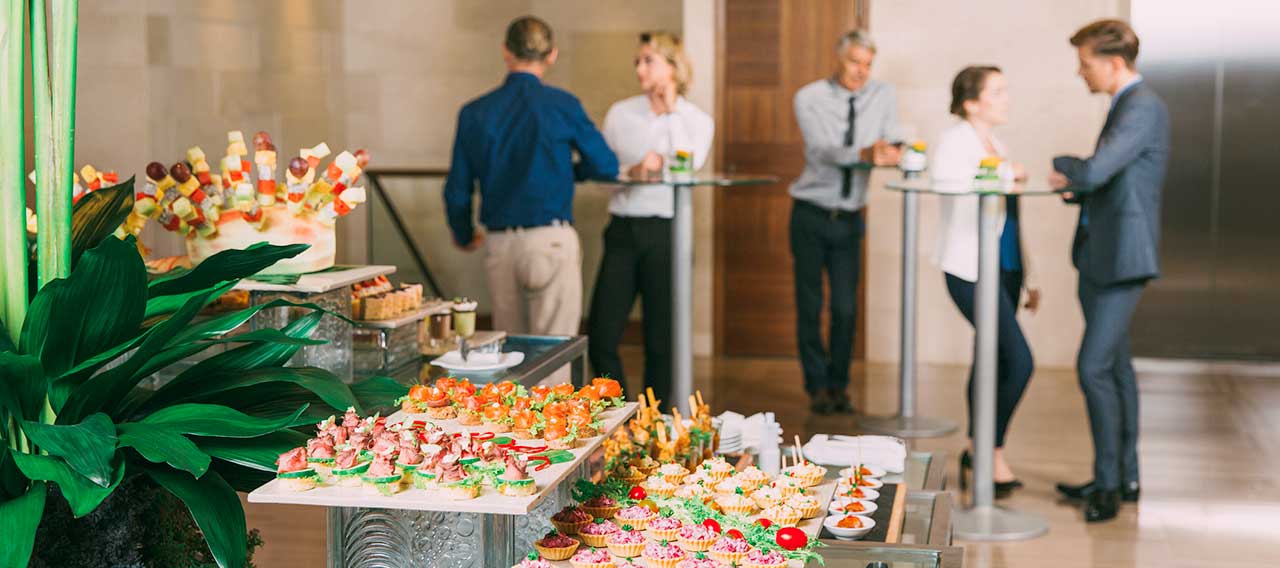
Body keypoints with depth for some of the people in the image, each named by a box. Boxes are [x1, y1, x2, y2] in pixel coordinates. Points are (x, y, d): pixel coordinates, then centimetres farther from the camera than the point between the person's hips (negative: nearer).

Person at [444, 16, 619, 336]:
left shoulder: (474, 113, 5)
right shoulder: (562, 106, -5)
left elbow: (457, 192, 9)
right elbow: (606, 168, 4)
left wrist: (464, 236, 28)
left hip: (498, 245, 4)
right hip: (551, 239, -4)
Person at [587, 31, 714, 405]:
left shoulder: (697, 121, 6)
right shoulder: (620, 114, 9)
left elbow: (689, 165, -12)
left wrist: (672, 112, -7)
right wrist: (630, 171, -14)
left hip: (666, 233, -2)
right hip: (623, 230, 2)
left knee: (660, 340, 4)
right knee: (601, 335, -2)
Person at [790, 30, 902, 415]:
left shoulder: (883, 96, 0)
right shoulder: (809, 98, -8)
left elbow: (889, 146, -8)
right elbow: (822, 150, -24)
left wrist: (890, 152, -33)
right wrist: (864, 154, -41)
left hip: (849, 218, 2)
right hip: (811, 214, -2)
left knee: (846, 308, 1)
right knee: (809, 306, 4)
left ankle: (838, 385, 17)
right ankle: (817, 386, 16)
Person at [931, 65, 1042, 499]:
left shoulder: (995, 146, 18)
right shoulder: (954, 142, -8)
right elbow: (948, 181, -29)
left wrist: (1028, 278, 23)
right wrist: (1007, 173, -18)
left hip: (1004, 270, 9)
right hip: (972, 272, -8)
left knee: (993, 361, 11)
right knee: (1020, 362, -14)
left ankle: (977, 454, 22)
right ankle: (994, 454, 0)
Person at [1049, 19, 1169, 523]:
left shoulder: (1143, 107, -16)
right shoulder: (1126, 105, 15)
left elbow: (1097, 170, -26)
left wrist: (1063, 169, -6)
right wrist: (1073, 187, 4)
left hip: (1122, 259, -10)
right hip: (1101, 256, 10)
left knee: (1094, 367, -10)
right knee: (1115, 367, 14)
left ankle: (1108, 483, -1)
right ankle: (1123, 477, 24)